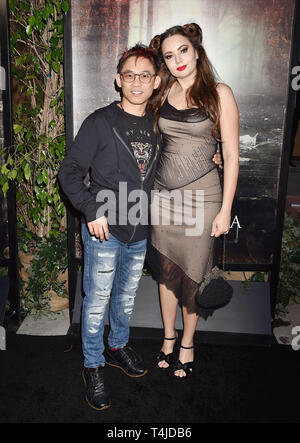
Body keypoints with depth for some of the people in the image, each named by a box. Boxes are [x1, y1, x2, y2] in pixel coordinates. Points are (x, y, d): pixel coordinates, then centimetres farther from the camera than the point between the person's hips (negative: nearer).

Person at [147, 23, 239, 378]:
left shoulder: (219, 94, -6)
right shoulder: (162, 94, 6)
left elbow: (231, 155, -7)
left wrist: (225, 209, -10)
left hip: (201, 194, -4)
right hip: (162, 193, 4)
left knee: (193, 272, 7)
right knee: (165, 269, 13)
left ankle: (187, 343, 29)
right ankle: (168, 337, 34)